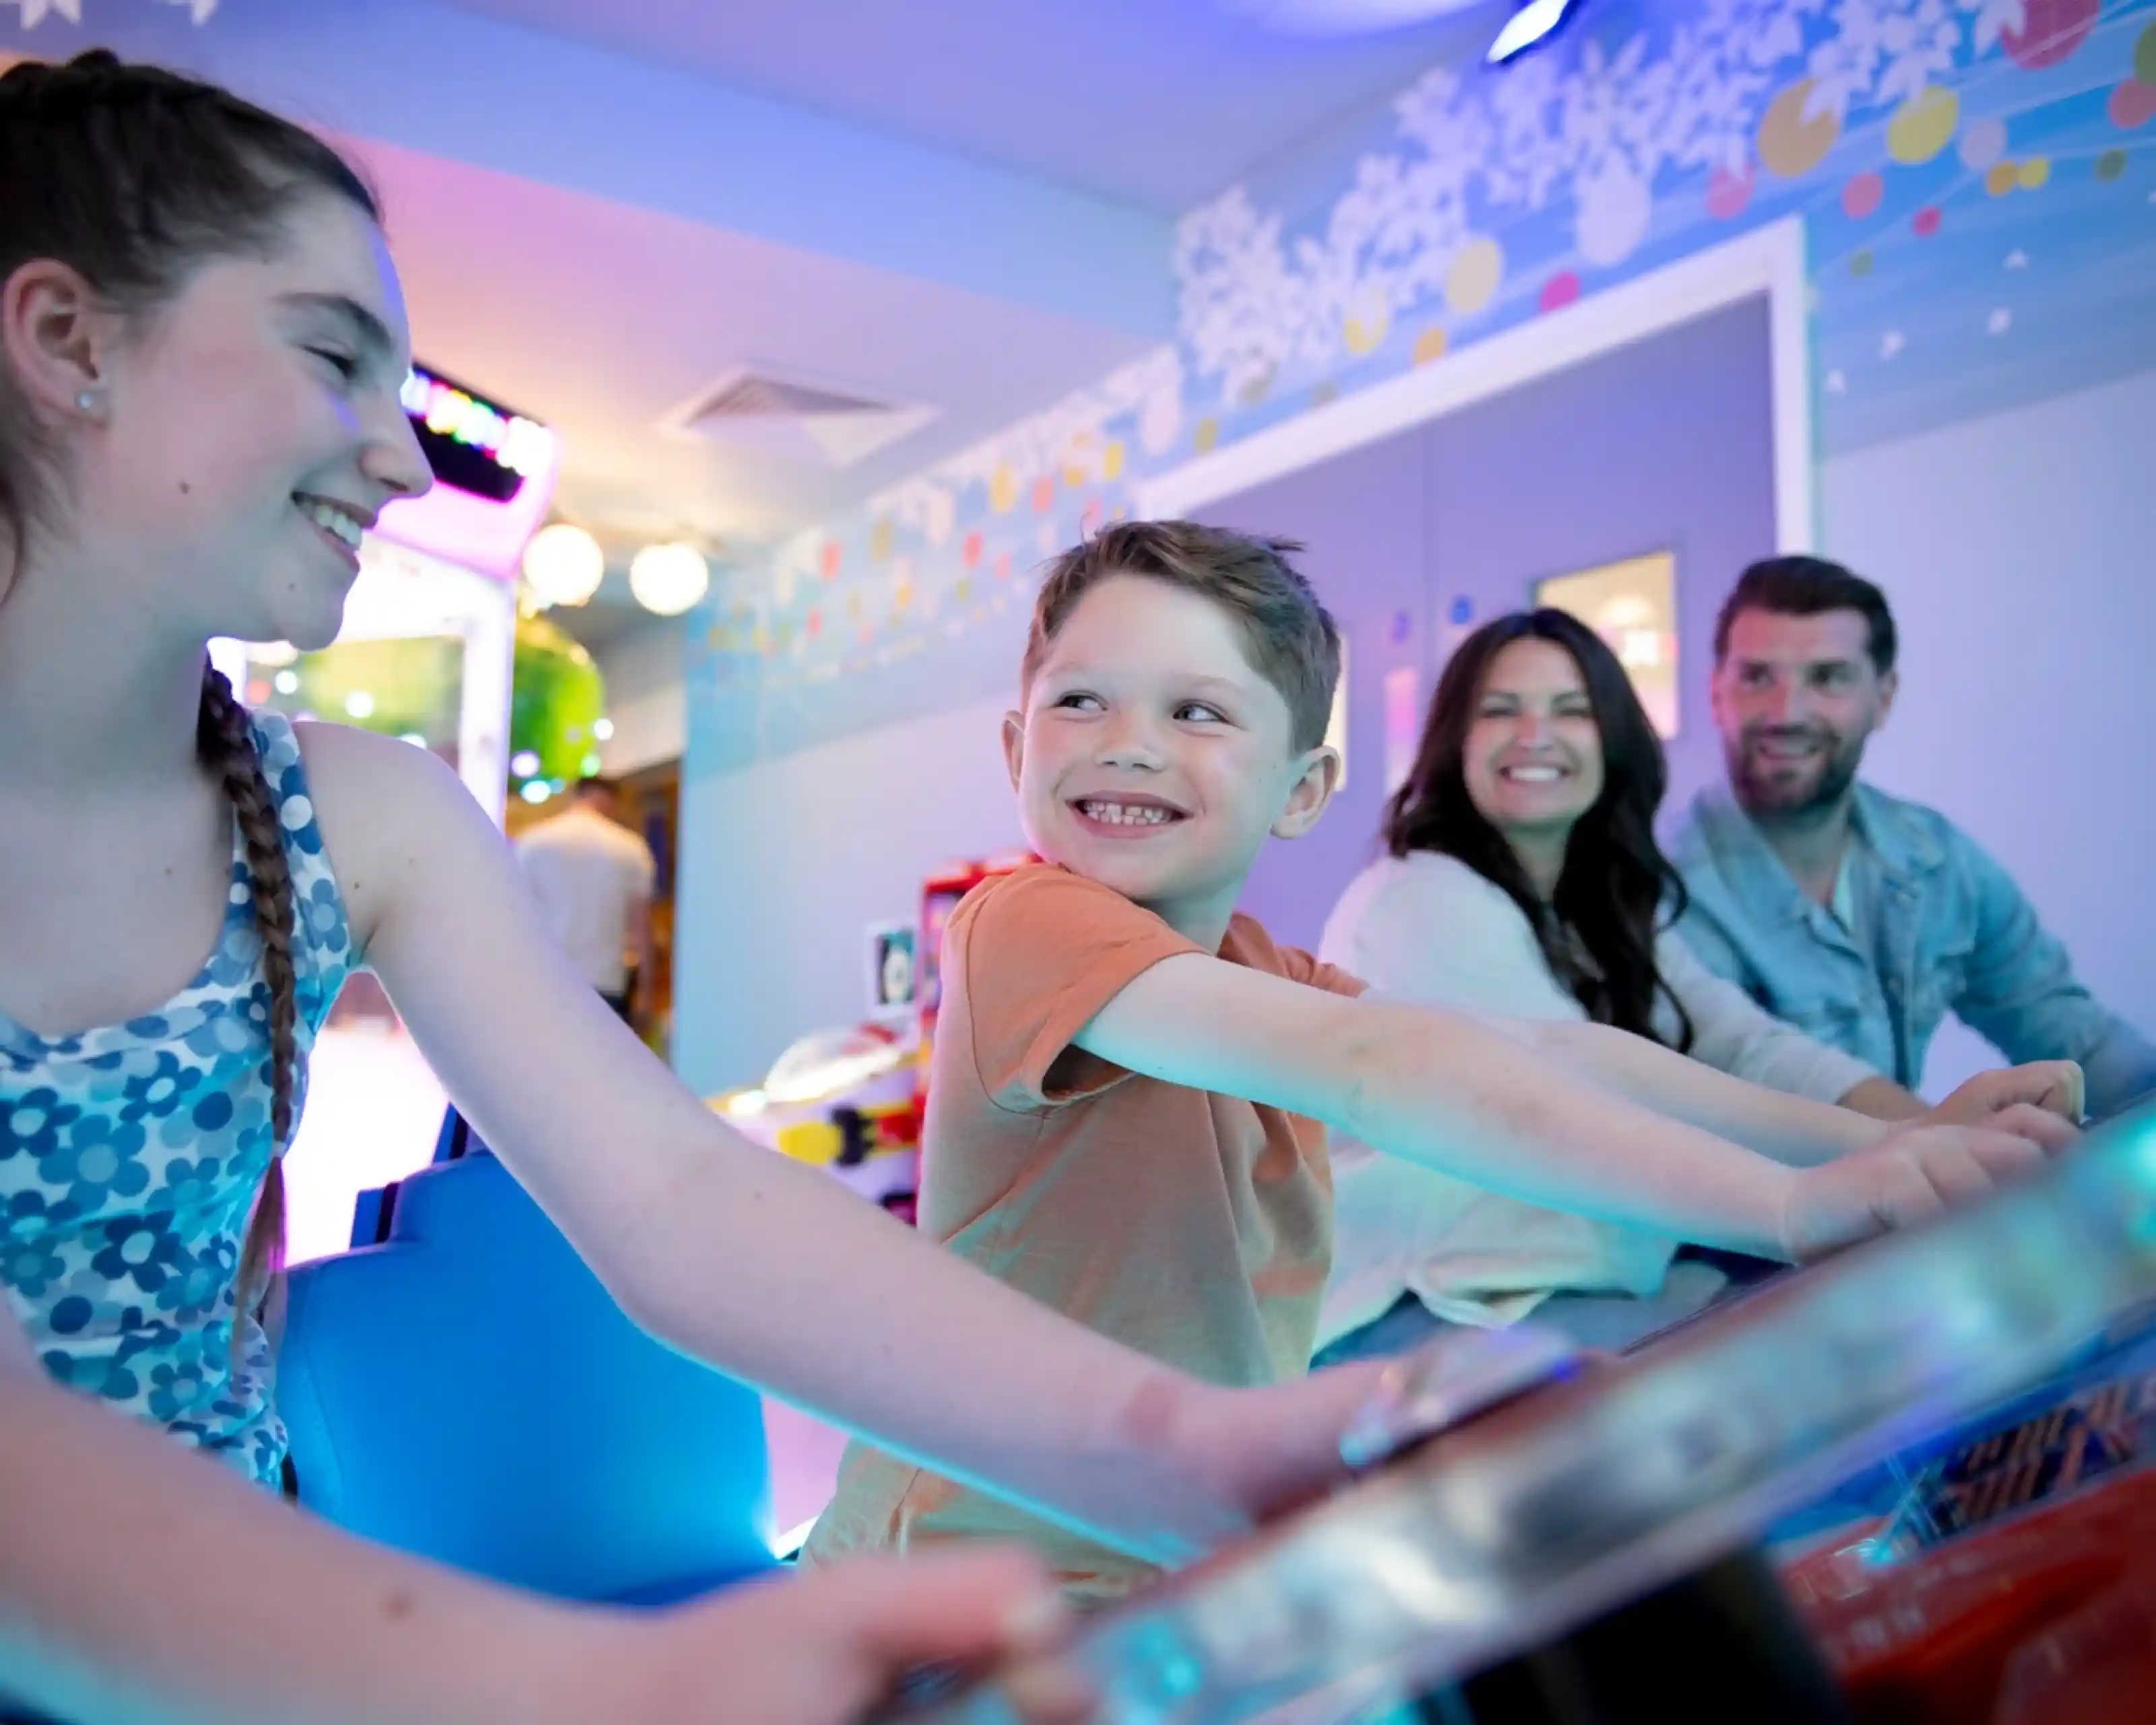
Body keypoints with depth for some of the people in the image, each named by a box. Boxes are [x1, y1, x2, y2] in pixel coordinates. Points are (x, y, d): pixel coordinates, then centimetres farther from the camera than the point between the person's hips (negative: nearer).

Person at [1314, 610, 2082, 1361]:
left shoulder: (1610, 907, 11)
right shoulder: (1420, 903, -15)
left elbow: (1744, 1045, -4)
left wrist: (1926, 1122, -22)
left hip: (1561, 1279, 8)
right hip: (1403, 1317, -8)